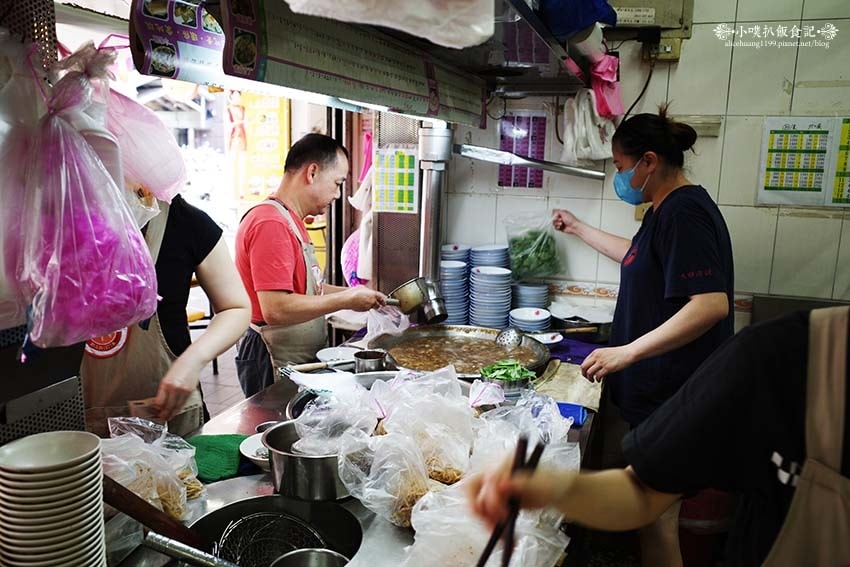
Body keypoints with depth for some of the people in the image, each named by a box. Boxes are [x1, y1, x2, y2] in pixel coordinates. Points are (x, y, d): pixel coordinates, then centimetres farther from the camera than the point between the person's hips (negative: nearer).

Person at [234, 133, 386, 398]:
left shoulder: (290, 220, 12)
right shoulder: (271, 223, -21)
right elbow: (275, 310, -28)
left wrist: (354, 294, 9)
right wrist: (346, 300, -20)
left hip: (300, 360, 10)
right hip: (273, 364, -10)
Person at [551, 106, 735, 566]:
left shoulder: (684, 213, -19)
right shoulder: (667, 209, 13)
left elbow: (712, 304, -29)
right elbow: (637, 255, 32)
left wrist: (626, 352, -29)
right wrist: (579, 229, 33)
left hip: (671, 399, -10)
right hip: (656, 391, 10)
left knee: (657, 521, 4)